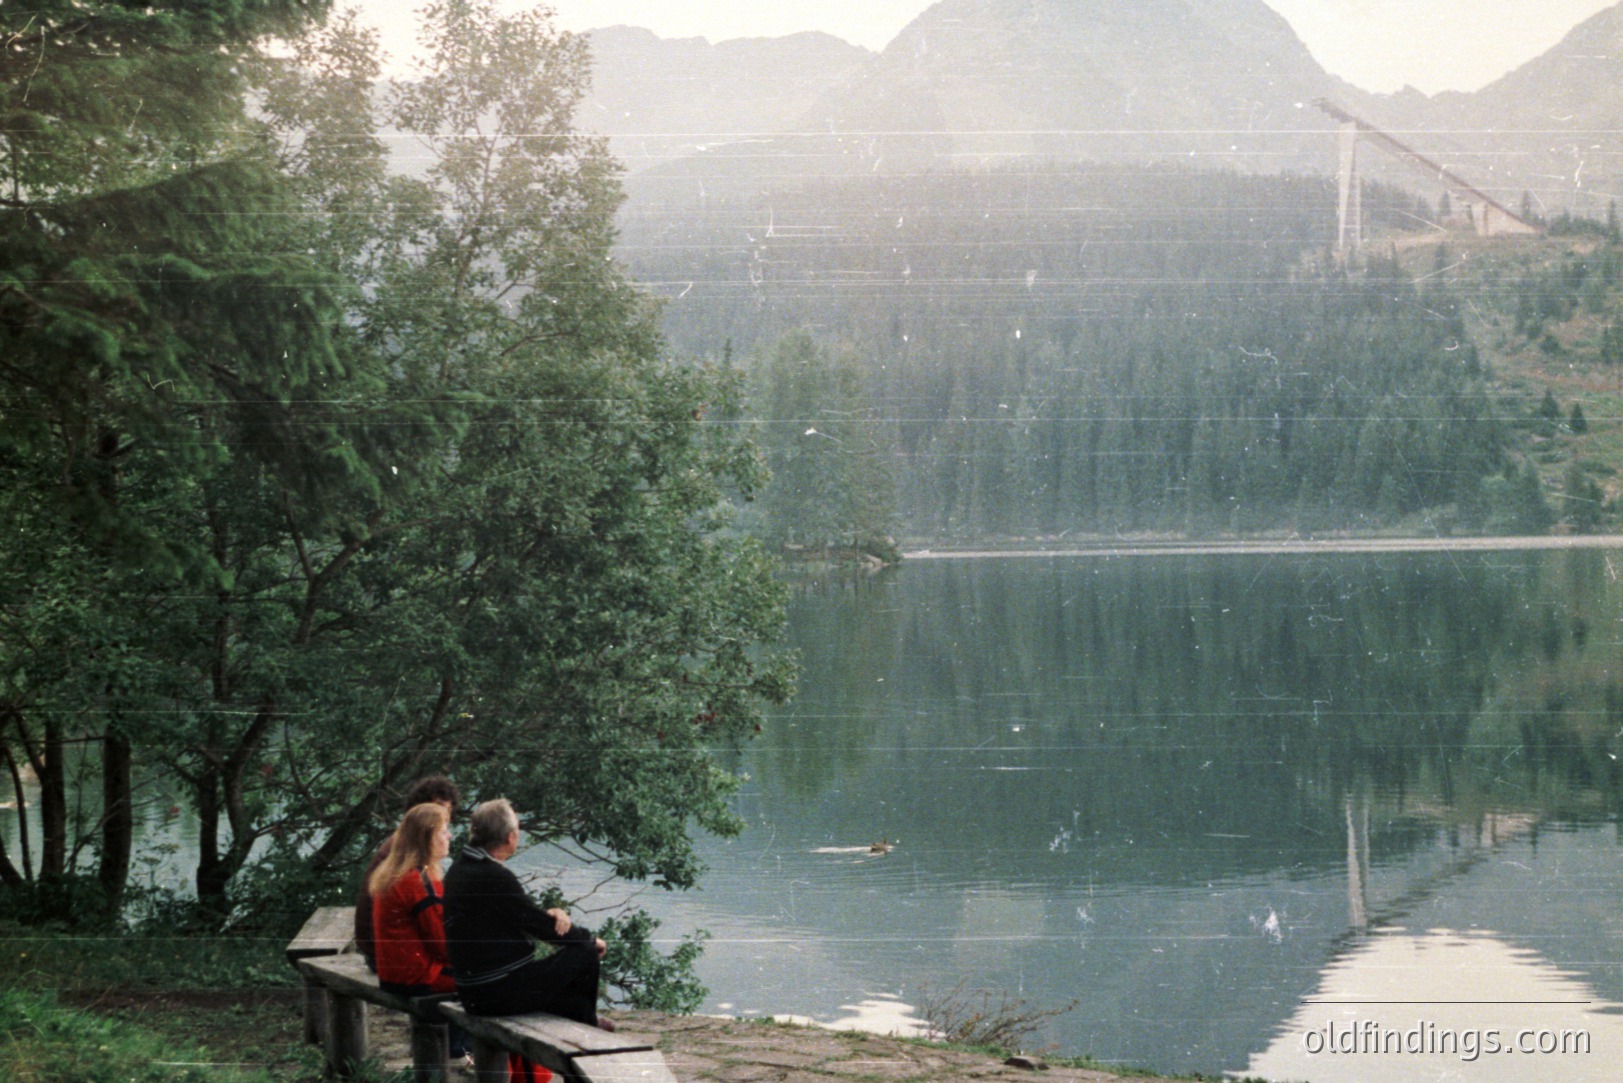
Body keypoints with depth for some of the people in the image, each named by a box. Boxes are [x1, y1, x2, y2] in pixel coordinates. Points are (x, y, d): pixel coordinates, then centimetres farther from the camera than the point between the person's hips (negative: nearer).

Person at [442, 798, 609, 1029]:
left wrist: (552, 913, -3)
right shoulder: (494, 877, -22)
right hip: (503, 994, -10)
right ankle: (587, 1025, 22)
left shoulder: (460, 868, 8)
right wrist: (591, 940, 3)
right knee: (585, 952, 2)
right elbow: (542, 926, -13)